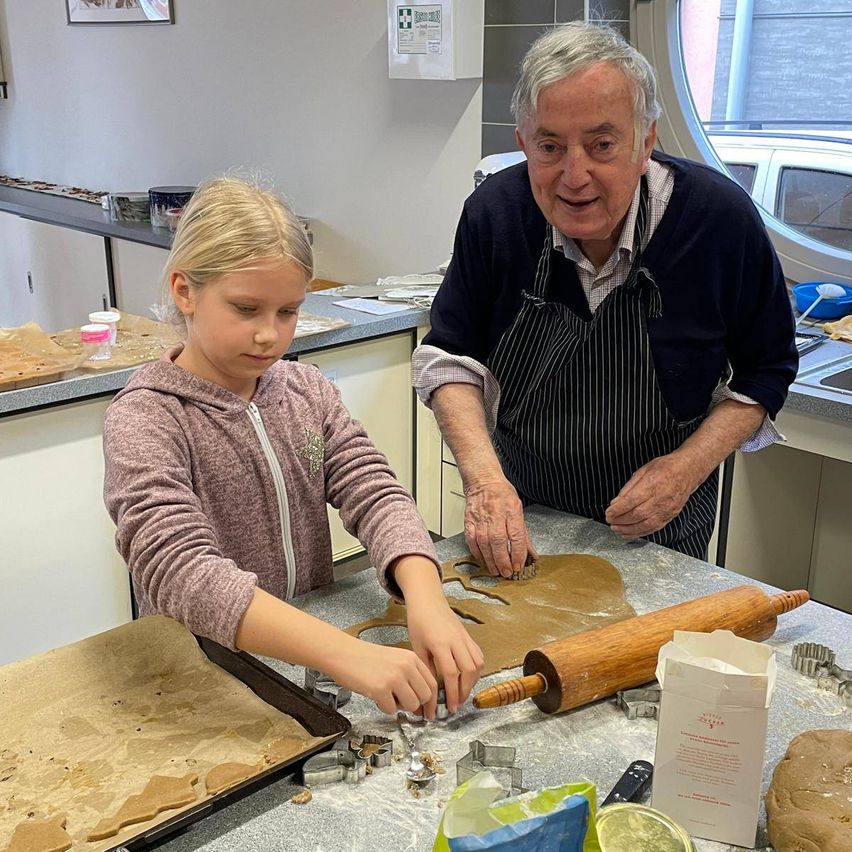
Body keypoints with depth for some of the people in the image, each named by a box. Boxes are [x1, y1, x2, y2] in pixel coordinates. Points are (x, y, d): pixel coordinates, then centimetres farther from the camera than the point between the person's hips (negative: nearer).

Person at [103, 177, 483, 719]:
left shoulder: (308, 390, 4)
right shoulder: (145, 419, -13)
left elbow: (374, 493, -7)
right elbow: (180, 572, -27)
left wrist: (426, 601, -28)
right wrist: (348, 654, -39)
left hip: (314, 655, 5)